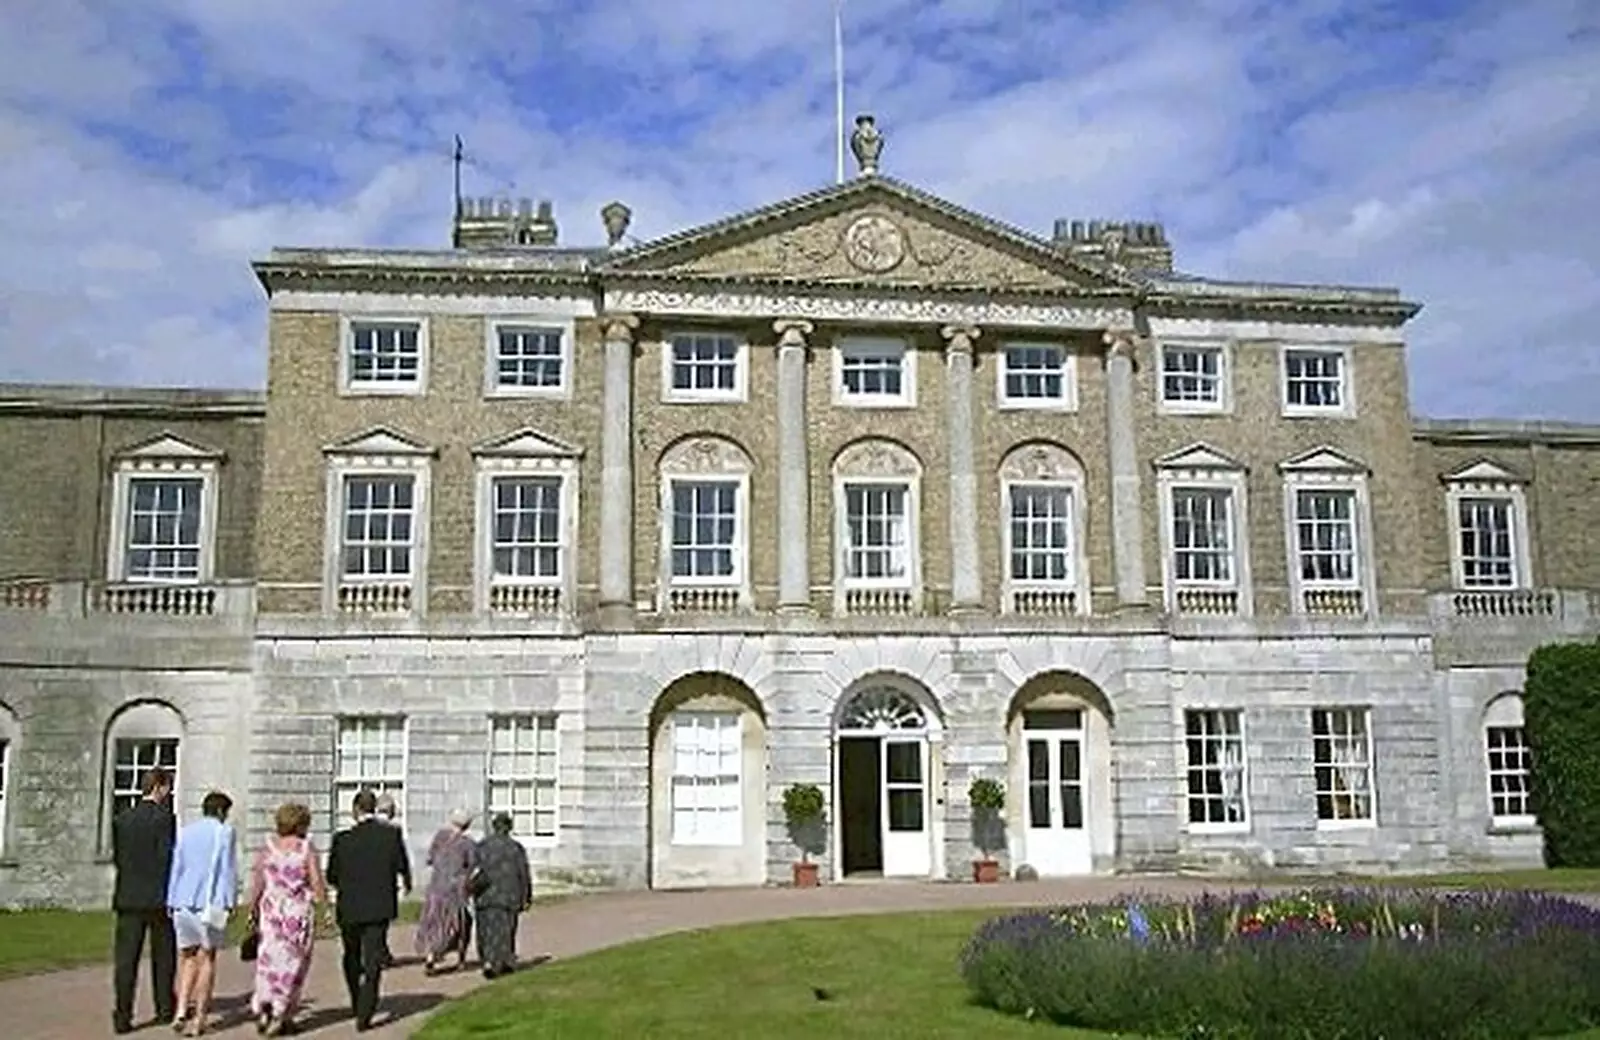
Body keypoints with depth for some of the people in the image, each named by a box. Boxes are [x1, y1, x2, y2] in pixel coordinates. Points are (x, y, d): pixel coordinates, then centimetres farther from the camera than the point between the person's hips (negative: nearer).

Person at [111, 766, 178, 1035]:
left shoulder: (121, 819, 4)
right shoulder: (164, 819, -12)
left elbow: (117, 857, 7)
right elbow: (167, 859, -13)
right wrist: (171, 895, -4)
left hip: (128, 898, 4)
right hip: (159, 897, -4)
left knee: (126, 958, 3)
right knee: (163, 956, 12)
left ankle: (122, 1016, -2)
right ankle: (165, 1008, 23)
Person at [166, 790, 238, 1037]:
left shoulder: (185, 832, 11)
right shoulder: (224, 832, -2)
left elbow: (175, 868, 9)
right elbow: (229, 870, -6)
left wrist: (171, 902, 11)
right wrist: (228, 903, -5)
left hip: (183, 901, 4)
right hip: (212, 901, -4)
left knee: (188, 957, 15)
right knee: (207, 957, 6)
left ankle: (181, 1009, -1)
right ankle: (198, 1017, 6)